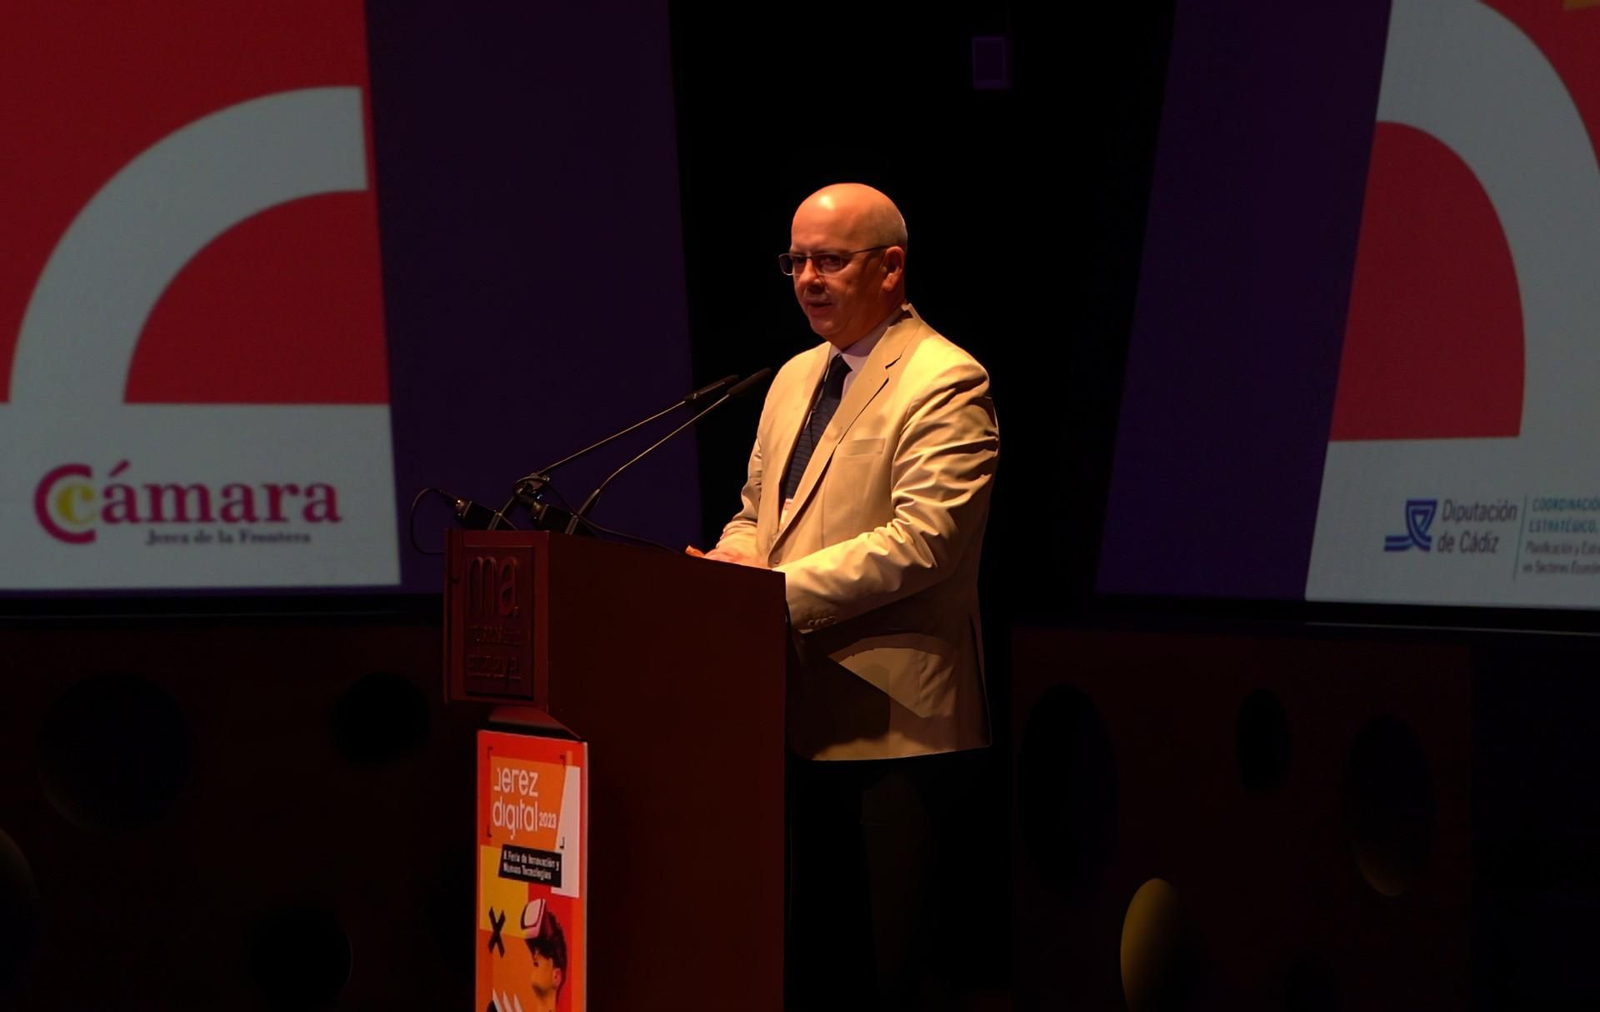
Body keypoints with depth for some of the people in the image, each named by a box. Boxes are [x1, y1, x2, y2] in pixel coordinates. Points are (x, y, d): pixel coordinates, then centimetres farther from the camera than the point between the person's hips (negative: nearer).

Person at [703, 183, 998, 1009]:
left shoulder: (944, 383, -9)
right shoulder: (794, 380, 18)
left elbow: (922, 541, -20)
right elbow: (755, 513, 25)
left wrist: (778, 590, -20)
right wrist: (733, 559, 0)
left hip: (894, 723, -8)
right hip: (800, 718, 8)